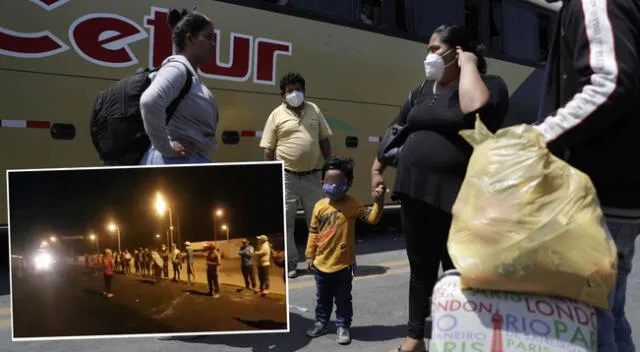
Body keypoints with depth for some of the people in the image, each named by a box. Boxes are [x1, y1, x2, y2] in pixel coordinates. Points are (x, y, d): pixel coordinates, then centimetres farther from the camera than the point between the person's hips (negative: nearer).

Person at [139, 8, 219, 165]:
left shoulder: (190, 74, 17)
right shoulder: (178, 68, -12)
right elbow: (150, 102, -30)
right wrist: (165, 147, -21)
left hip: (191, 161, 10)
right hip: (178, 162, -10)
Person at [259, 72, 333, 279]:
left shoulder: (314, 110, 8)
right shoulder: (276, 115, -1)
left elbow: (324, 140, 12)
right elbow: (269, 150, 0)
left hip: (311, 176, 3)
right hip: (287, 177, -3)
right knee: (285, 222, 4)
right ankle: (289, 264, 16)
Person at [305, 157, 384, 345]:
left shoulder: (353, 204, -10)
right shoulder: (320, 206, -3)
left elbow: (372, 218, -16)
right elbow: (313, 232, 3)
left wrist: (378, 202, -33)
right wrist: (310, 255, 5)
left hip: (343, 264, -3)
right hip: (321, 262, 3)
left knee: (343, 299, 11)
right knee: (322, 297, 20)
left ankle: (343, 326, 27)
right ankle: (321, 322, 37)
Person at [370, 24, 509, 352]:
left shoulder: (488, 84, -5)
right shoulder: (424, 89, 14)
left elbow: (475, 110, -28)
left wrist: (468, 65, -14)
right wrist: (377, 167, 20)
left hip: (457, 198, -6)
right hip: (415, 193, 6)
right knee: (421, 270, 17)